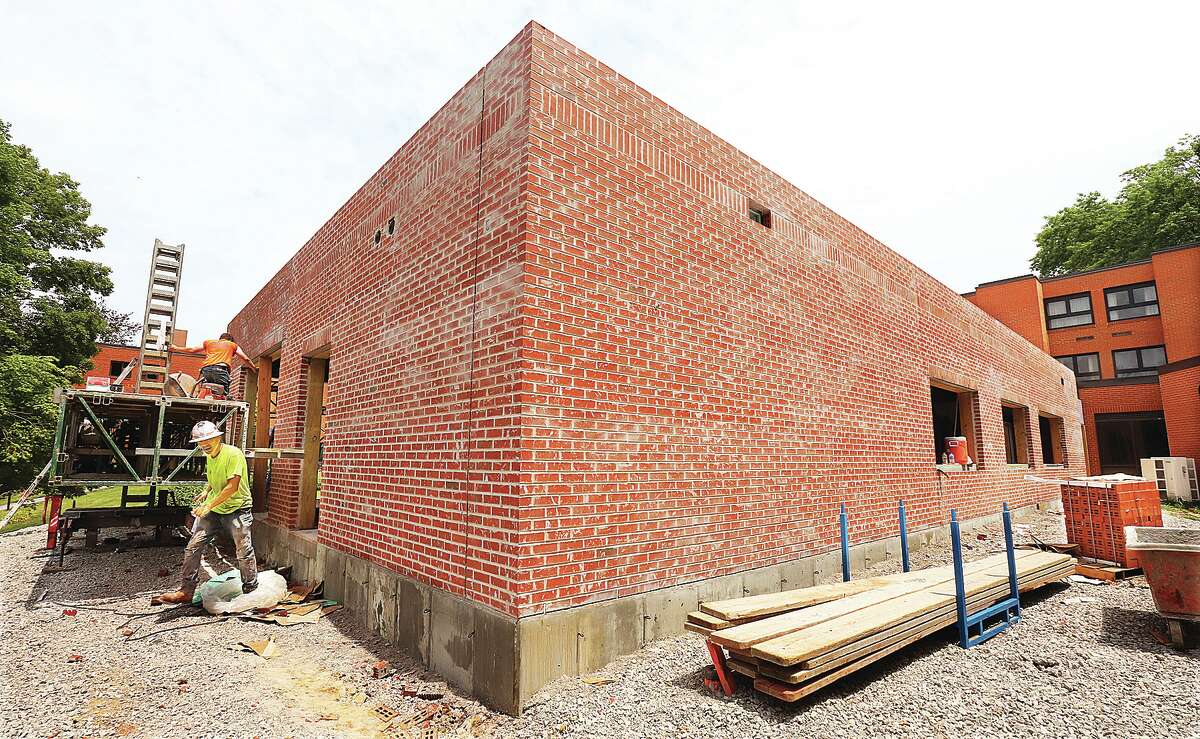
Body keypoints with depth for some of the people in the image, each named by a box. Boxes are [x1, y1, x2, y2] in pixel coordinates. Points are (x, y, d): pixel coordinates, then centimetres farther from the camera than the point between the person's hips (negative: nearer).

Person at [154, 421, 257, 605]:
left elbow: (232, 487, -24)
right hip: (212, 509, 7)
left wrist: (209, 506, -23)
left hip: (237, 508, -7)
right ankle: (186, 591, 12)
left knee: (244, 551, -2)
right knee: (193, 547, 1)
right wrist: (206, 491, 8)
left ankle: (251, 592, 14)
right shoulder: (209, 456, 7)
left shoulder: (233, 454, -19)